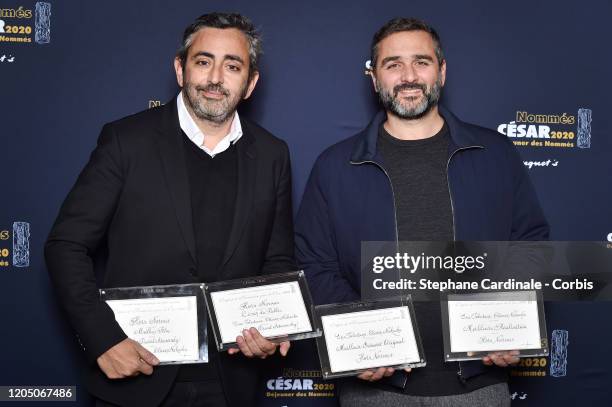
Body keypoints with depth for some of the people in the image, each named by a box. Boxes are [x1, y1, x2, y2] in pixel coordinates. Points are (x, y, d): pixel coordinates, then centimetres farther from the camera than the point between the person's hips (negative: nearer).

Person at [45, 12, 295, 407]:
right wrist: (104, 339, -14)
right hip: (135, 375, -2)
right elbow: (67, 245, -6)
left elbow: (279, 262, 8)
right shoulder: (127, 140, -7)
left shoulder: (272, 155, 1)